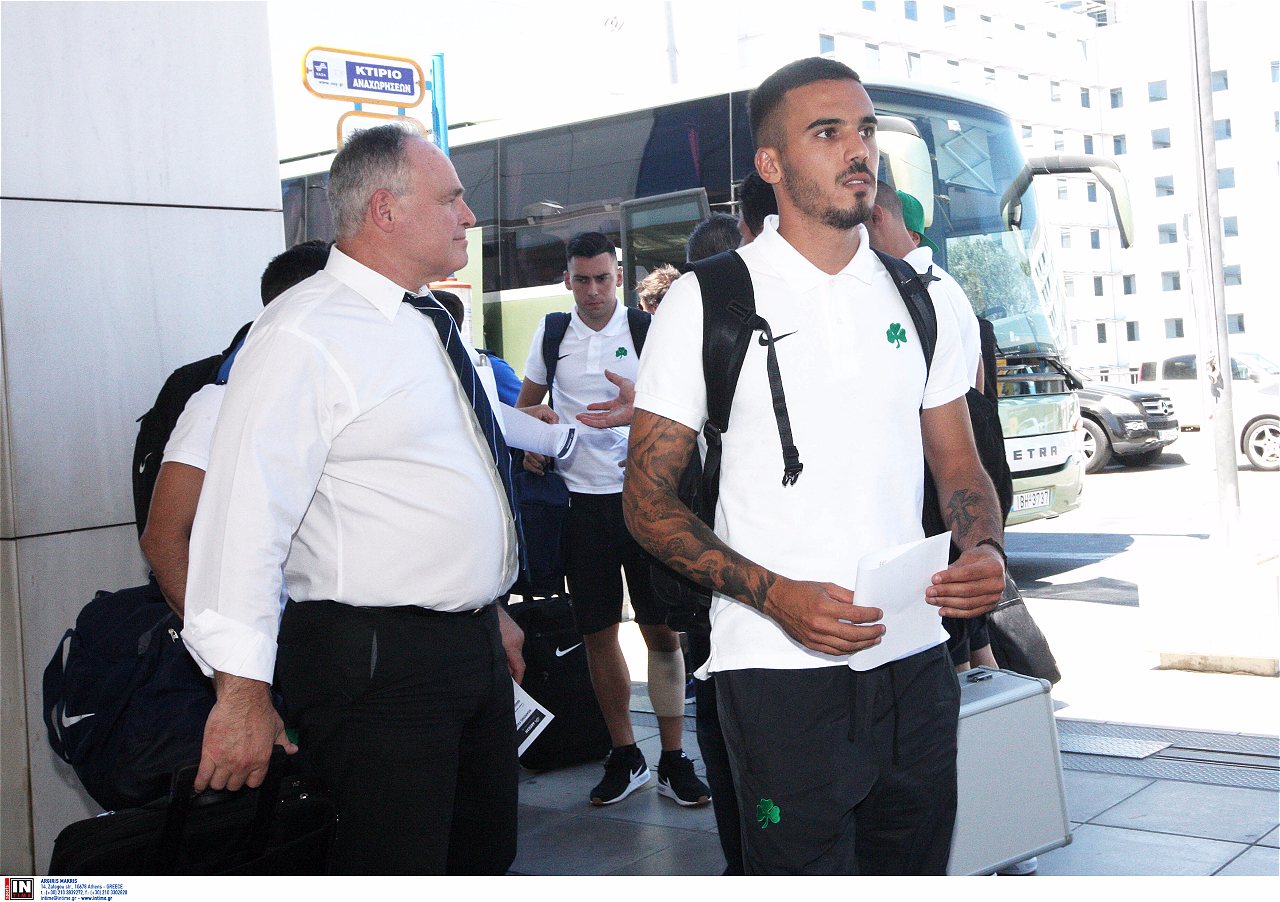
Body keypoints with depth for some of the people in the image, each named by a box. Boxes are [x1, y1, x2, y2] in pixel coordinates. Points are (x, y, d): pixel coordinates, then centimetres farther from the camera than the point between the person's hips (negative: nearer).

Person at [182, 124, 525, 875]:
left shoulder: (434, 325, 14)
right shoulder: (306, 335, -16)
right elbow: (244, 516, -22)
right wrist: (243, 692, -24)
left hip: (475, 644, 9)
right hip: (377, 663, -9)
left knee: (486, 852, 20)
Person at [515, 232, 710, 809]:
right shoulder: (552, 335, 8)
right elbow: (527, 403, 23)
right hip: (583, 500, 3)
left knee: (661, 630, -2)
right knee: (597, 633, 7)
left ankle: (673, 760, 9)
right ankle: (625, 756, 21)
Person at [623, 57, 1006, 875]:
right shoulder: (710, 301, -3)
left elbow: (958, 466, 16)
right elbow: (648, 500, -4)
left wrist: (986, 549, -6)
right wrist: (775, 595, -18)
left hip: (917, 665, 5)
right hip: (782, 668, -4)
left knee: (918, 866, 15)